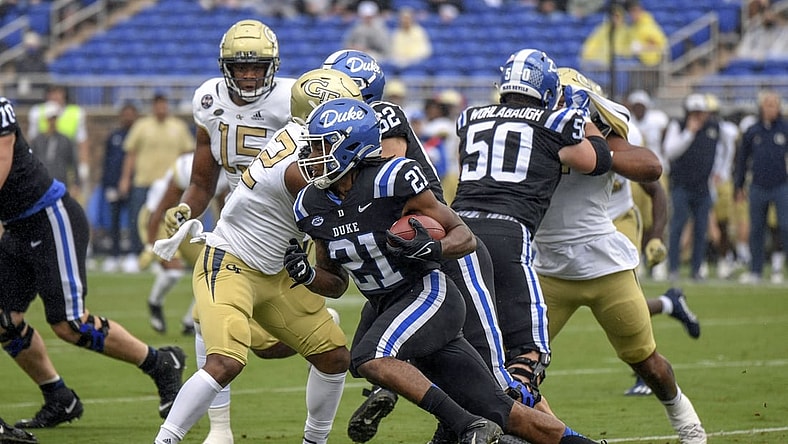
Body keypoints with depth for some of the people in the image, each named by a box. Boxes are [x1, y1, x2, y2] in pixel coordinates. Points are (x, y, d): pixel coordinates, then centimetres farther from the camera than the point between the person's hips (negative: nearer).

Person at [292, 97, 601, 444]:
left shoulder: (390, 180, -18)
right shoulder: (312, 207, 3)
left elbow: (464, 236, -11)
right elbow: (336, 285, 15)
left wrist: (433, 249, -31)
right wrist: (305, 274, -6)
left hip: (428, 293, -6)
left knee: (369, 358, -30)